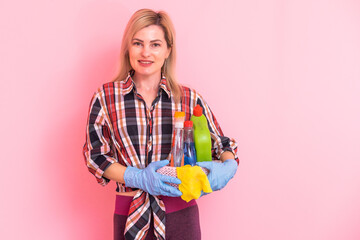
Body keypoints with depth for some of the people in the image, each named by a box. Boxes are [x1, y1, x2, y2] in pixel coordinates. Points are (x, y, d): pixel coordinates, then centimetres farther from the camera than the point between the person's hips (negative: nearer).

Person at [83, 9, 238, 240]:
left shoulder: (190, 99, -1)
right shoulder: (105, 97, -1)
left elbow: (222, 145, 5)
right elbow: (94, 155, -2)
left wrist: (228, 167, -17)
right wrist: (138, 177, -16)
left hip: (180, 213, 0)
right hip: (130, 215, 0)